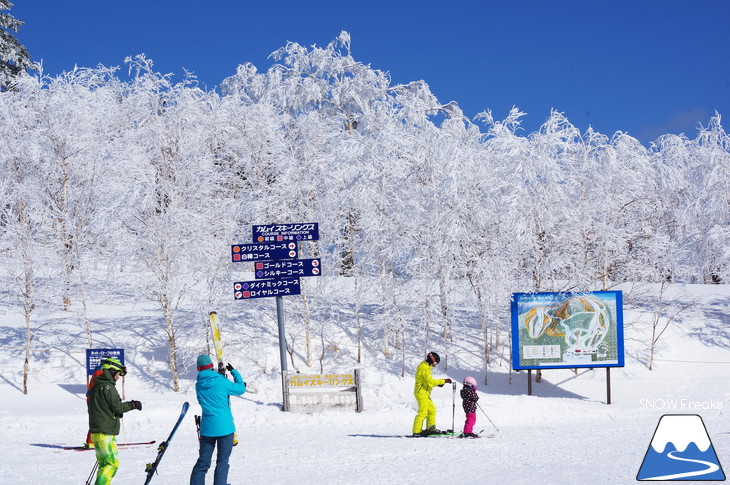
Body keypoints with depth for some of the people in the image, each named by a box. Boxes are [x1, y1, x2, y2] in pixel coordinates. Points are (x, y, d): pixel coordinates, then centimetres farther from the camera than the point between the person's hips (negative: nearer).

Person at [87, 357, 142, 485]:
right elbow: (117, 407, -14)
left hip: (95, 430, 9)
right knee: (112, 463, -9)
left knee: (103, 464, 13)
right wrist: (133, 404, 1)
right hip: (106, 432, -9)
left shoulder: (95, 386, 16)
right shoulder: (108, 387, -13)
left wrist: (116, 413, 21)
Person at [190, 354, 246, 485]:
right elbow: (241, 389, 3)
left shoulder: (199, 385, 3)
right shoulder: (222, 382, -11)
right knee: (222, 462, 2)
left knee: (203, 462, 9)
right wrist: (234, 372, 15)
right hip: (224, 427, -4)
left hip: (207, 428, 4)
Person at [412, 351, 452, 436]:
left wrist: (438, 383, 9)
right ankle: (416, 432, -11)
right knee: (423, 412, -12)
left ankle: (431, 429, 18)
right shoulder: (424, 369, -17)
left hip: (425, 394, 11)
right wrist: (443, 381, -19)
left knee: (432, 410, 14)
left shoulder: (425, 367, 16)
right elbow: (431, 382, -24)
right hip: (422, 393, -11)